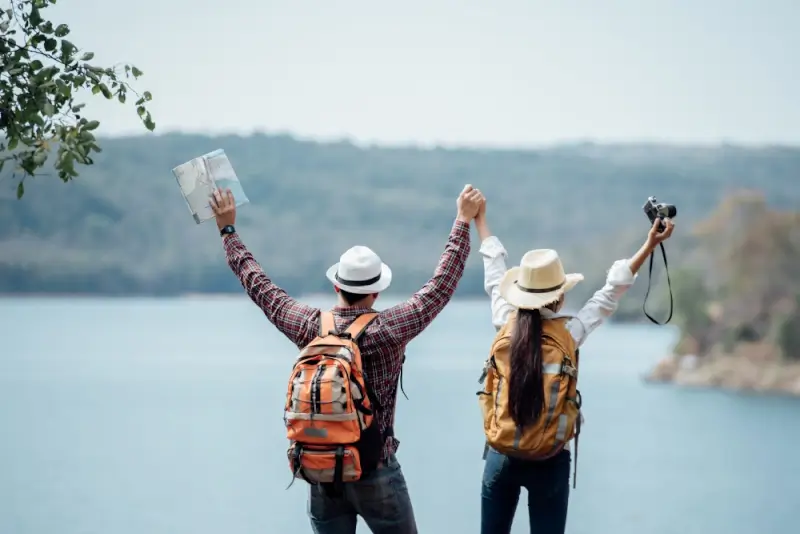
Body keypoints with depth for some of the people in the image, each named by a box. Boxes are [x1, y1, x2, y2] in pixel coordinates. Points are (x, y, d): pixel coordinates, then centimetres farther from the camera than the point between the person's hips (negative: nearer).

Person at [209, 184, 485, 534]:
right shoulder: (388, 331, -14)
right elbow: (441, 286, -6)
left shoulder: (310, 327, -5)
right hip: (375, 473, -3)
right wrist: (463, 220, 1)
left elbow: (259, 287, 7)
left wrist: (228, 230, 18)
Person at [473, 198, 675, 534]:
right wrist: (650, 245, 3)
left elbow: (494, 276, 10)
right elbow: (611, 292, -2)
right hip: (549, 462, -2)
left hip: (501, 457, 2)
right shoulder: (568, 334, -9)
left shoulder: (505, 327, -3)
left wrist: (479, 219, 24)